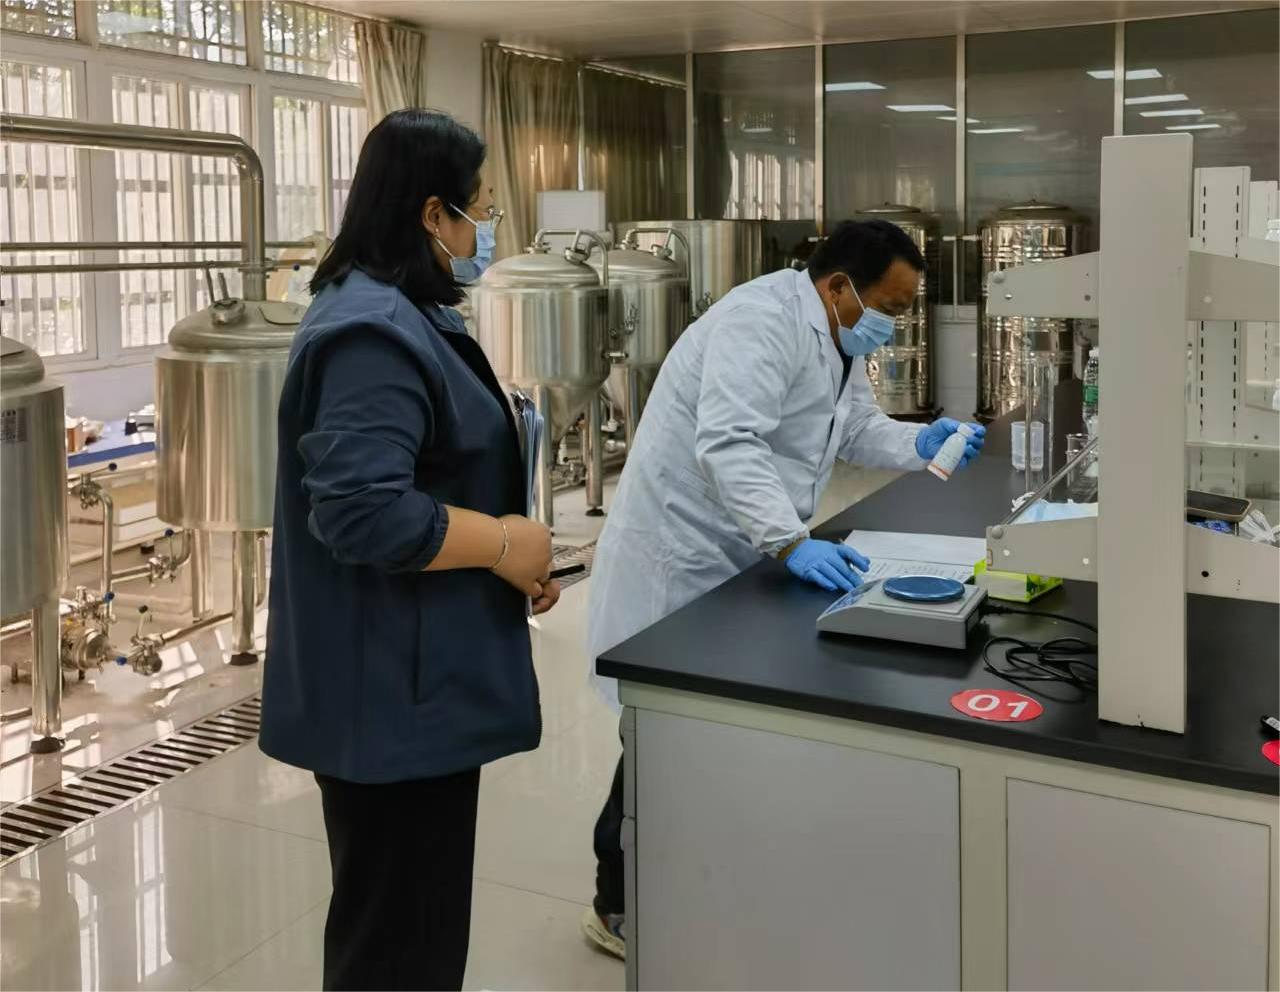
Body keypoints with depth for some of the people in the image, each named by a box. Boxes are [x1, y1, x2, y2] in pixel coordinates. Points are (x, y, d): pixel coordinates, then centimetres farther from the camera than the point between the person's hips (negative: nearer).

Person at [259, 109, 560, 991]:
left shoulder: (398, 313, 13)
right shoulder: (374, 331, -21)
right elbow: (363, 512, -30)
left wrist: (513, 551, 11)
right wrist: (502, 544, -18)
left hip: (414, 677, 11)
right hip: (394, 692, -11)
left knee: (409, 913, 23)